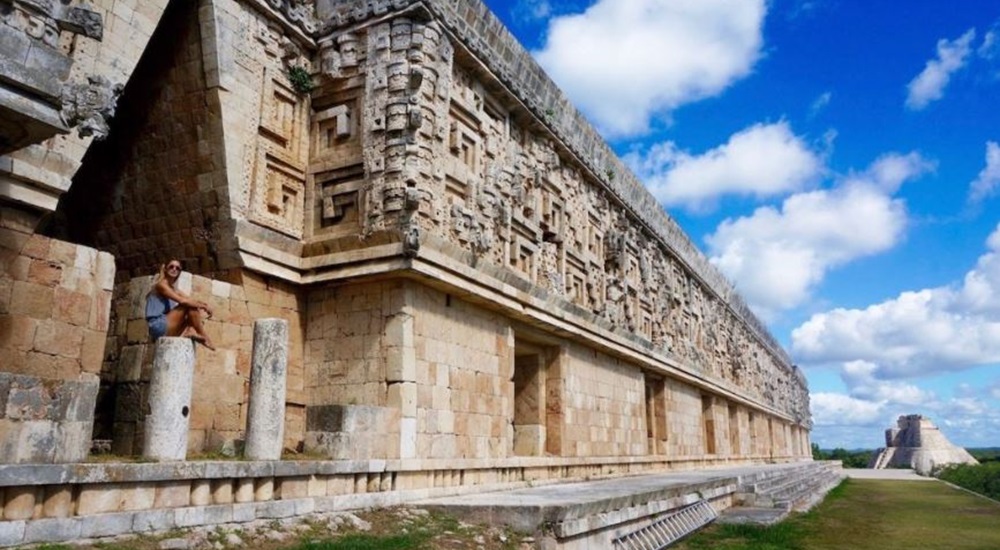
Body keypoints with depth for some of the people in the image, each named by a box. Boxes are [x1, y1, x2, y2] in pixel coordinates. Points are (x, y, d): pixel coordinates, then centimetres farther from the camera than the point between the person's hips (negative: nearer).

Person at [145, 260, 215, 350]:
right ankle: (204, 337, -15)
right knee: (189, 305, -17)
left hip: (166, 328, 9)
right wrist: (203, 306, -15)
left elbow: (191, 300, 10)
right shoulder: (161, 284, -5)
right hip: (158, 326, -9)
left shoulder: (174, 290, 21)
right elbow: (182, 301, -18)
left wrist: (203, 305, -10)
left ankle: (188, 333, -20)